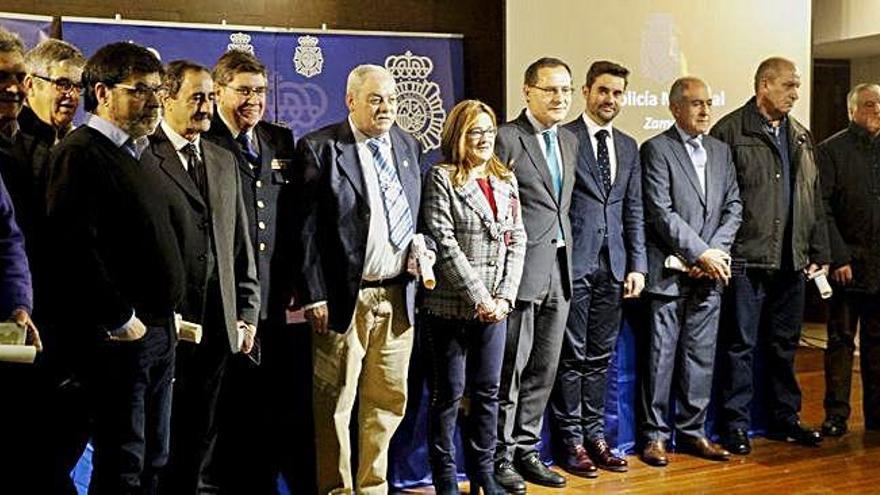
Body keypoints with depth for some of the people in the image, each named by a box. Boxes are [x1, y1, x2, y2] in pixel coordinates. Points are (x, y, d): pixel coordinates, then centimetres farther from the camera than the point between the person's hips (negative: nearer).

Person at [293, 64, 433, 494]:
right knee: (335, 405, 4)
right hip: (343, 298, -5)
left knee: (389, 401, 13)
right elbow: (305, 229, -8)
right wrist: (314, 296, -12)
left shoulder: (408, 146, 11)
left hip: (398, 297, 5)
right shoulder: (319, 148, -6)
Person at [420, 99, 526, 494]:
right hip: (451, 305, -5)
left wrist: (504, 297, -4)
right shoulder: (442, 178, -5)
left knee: (487, 391, 11)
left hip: (494, 306, 5)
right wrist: (479, 298, -15)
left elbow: (516, 240, 8)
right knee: (448, 394, 4)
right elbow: (444, 243, -13)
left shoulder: (505, 180, 12)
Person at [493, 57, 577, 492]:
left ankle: (526, 451, 26)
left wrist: (567, 257, 10)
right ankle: (500, 457, 15)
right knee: (510, 370, 2)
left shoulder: (569, 141, 14)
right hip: (521, 271, -7)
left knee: (543, 372, 13)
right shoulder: (506, 138, -9)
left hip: (559, 270, 7)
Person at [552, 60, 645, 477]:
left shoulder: (628, 147, 15)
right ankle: (570, 440, 13)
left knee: (600, 357, 11)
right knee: (572, 357, 2)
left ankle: (594, 435, 21)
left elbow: (634, 211, 14)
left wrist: (637, 264, 7)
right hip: (573, 264, -5)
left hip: (613, 267, 5)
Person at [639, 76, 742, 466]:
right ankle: (655, 434, 10)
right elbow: (660, 212, -12)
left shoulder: (721, 151, 16)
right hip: (669, 272, -5)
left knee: (701, 356, 10)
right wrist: (700, 253, -13)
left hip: (709, 272, 6)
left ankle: (692, 431, 20)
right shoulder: (656, 149, -4)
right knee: (661, 356, 0)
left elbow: (733, 207, 11)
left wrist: (715, 252, -5)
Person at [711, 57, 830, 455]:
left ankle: (784, 418, 28)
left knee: (784, 344, 16)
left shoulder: (800, 136, 15)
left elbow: (814, 197, 17)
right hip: (747, 259, -7)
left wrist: (818, 252, 13)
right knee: (740, 345, 2)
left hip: (792, 260, 7)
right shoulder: (731, 131, -6)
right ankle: (735, 425, 12)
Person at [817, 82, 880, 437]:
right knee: (841, 341, 4)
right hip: (848, 262, -4)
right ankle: (836, 415, 10)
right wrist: (838, 257, -13)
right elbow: (822, 208, -8)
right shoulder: (832, 150, -2)